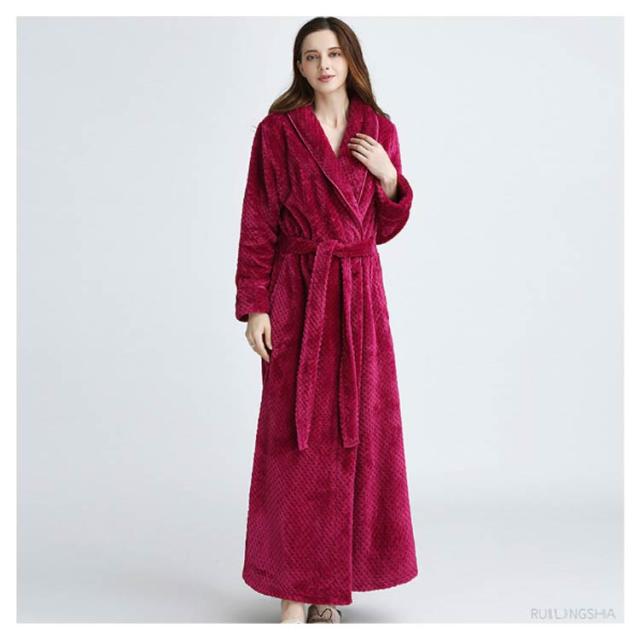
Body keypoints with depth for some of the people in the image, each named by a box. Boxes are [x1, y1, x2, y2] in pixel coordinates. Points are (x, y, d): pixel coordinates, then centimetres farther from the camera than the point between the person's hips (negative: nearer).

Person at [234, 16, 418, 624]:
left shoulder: (379, 131, 9)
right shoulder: (278, 130, -1)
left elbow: (384, 228, 13)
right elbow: (258, 224, -3)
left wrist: (391, 179, -5)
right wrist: (253, 305, -9)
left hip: (360, 296, 4)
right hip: (298, 295, -3)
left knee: (356, 433, 6)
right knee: (297, 437, -2)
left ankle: (331, 580, 23)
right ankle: (294, 593, 8)